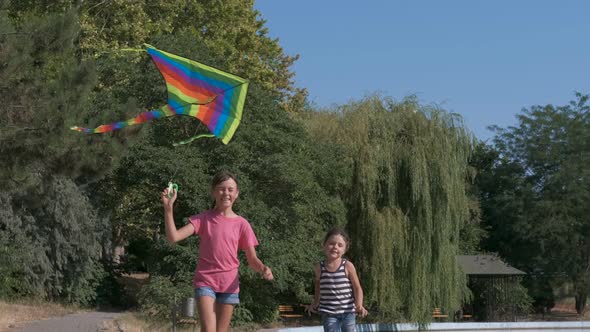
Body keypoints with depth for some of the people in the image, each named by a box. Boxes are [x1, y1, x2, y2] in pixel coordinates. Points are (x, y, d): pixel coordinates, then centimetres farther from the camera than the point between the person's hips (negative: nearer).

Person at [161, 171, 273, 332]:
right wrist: (168, 208, -21)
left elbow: (252, 260, 3)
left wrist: (263, 269, -20)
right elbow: (173, 237, -11)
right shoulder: (203, 219, -1)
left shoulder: (241, 224, 2)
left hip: (229, 285, 2)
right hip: (205, 282, -2)